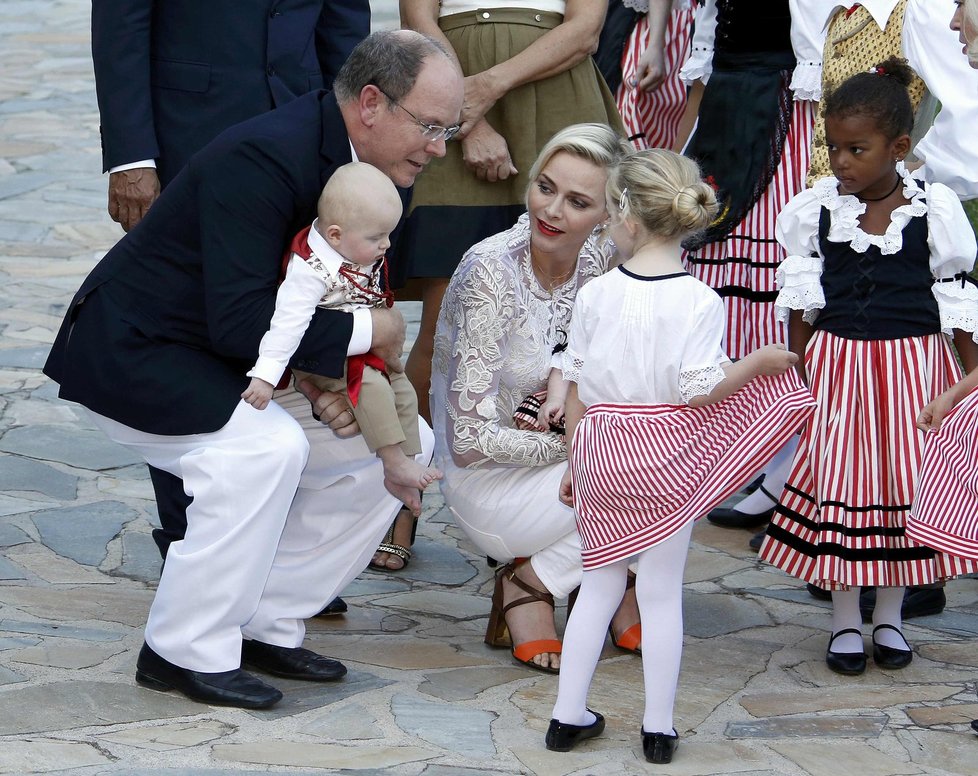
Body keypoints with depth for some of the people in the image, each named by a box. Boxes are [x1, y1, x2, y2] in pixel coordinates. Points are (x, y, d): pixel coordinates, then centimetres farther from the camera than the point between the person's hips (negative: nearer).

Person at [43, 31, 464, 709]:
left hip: (232, 371, 9)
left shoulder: (372, 171, -2)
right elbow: (240, 324, -36)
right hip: (130, 355, -9)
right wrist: (367, 332, -25)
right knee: (269, 446, -32)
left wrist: (335, 387, -12)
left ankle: (268, 624, 7)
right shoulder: (261, 158, -30)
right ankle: (188, 649, -16)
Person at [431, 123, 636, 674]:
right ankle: (530, 582, -4)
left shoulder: (603, 260, -7)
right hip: (489, 484, -6)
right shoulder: (490, 272, -25)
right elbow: (469, 440, -25)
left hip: (565, 463, 6)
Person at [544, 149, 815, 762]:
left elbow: (578, 389, 2)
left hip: (602, 452, 2)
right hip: (668, 459, -2)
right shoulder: (700, 301, -12)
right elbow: (697, 391, -16)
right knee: (662, 595, 7)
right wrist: (760, 362, -2)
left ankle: (569, 717, 20)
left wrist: (575, 461, 14)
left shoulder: (595, 295, -3)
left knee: (598, 587, 16)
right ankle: (659, 730, 14)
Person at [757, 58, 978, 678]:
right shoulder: (815, 210, -2)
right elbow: (802, 301, 5)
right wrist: (798, 371, 4)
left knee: (904, 485, 5)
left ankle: (890, 619, 22)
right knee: (839, 480, 1)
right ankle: (846, 623, 15)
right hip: (838, 364, 1)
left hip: (913, 366, -1)